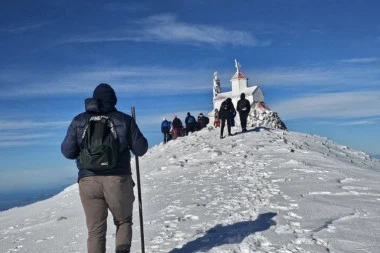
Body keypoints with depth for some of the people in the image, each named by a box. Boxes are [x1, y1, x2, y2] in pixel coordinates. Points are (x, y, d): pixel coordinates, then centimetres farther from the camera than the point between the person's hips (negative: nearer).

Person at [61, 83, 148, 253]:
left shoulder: (79, 121, 6)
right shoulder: (124, 120, 2)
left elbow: (68, 152, 3)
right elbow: (140, 149, 3)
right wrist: (129, 140, 24)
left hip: (89, 180, 1)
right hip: (118, 179, -1)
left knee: (96, 230, 10)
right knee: (124, 222, 20)